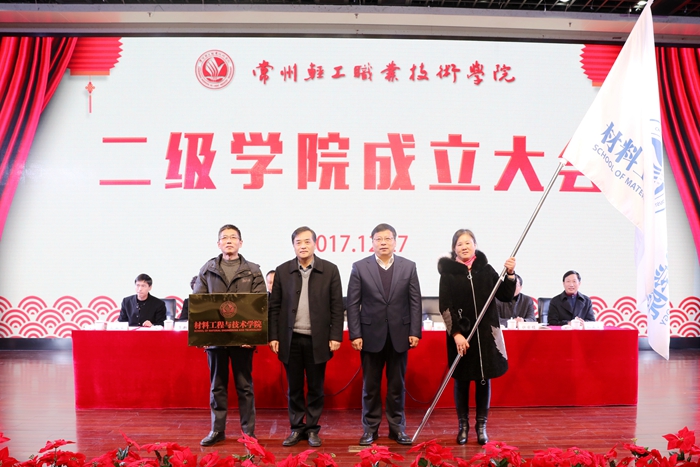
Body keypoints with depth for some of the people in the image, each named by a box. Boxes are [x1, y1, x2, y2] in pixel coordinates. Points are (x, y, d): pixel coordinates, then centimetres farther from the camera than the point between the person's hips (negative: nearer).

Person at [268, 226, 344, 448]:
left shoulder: (330, 270, 0)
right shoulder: (282, 271, 3)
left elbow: (337, 307, -1)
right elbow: (274, 307, 4)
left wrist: (335, 336, -6)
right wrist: (273, 336, -1)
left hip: (317, 339, -1)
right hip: (291, 339, 1)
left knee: (315, 388, 7)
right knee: (294, 388, 10)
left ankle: (312, 429, 20)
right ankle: (296, 428, 22)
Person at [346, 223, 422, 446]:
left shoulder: (408, 267, 3)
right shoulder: (360, 267, 0)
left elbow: (415, 302, 2)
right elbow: (353, 304, -2)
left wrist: (415, 332, -4)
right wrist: (355, 334, -8)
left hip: (399, 335, 1)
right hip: (371, 335, -1)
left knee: (397, 385, 9)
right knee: (370, 386, 8)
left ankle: (397, 427, 20)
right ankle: (370, 428, 18)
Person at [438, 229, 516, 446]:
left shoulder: (486, 269, 3)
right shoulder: (448, 273, -3)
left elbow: (505, 296, 3)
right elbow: (444, 307, -7)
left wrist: (510, 274, -13)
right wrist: (456, 333, -15)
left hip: (485, 332, 2)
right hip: (460, 333, -2)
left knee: (484, 379, 8)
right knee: (461, 380, 6)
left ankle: (481, 426, 19)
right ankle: (463, 425, 19)